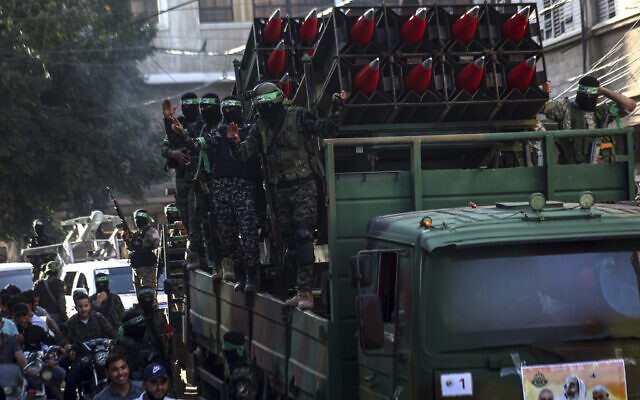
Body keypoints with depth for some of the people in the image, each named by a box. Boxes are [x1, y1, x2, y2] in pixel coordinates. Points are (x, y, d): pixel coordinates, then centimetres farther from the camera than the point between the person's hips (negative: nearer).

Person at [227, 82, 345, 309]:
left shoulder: (298, 117, -5)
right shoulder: (260, 128, 10)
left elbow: (327, 131, -11)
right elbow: (244, 154, 3)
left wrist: (336, 111, -25)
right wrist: (234, 143, -17)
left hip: (303, 186, -6)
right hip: (281, 191, 6)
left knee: (303, 236, -15)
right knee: (290, 240, 10)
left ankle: (305, 292, -18)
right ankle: (302, 289, 19)